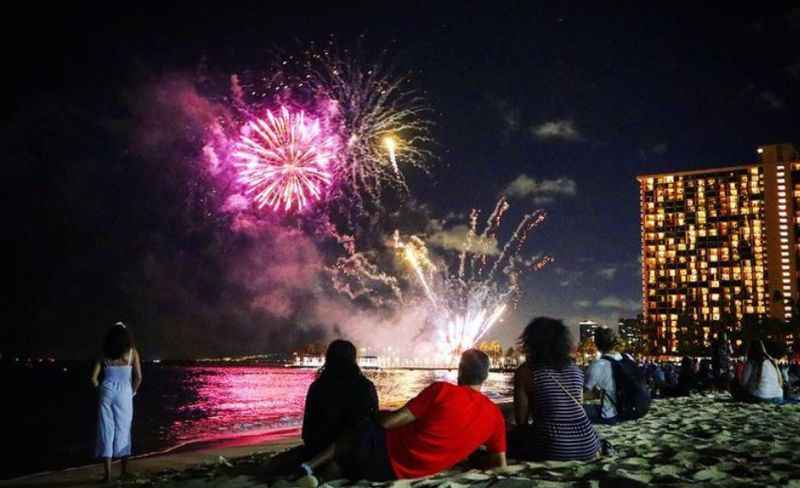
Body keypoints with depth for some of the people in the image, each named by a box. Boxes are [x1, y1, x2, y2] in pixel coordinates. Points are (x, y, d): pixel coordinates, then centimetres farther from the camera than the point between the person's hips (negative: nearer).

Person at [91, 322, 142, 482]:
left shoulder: (104, 354, 5)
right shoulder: (132, 352, 2)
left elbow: (94, 378, 1)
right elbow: (138, 377, -4)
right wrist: (132, 392, 11)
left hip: (107, 393, 1)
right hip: (124, 394, 0)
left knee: (106, 432, 4)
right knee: (123, 432, 11)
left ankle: (108, 474, 1)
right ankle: (125, 471, 16)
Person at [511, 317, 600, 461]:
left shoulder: (526, 371, -6)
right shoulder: (575, 368, 9)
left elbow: (521, 419, -2)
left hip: (553, 449, -5)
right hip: (586, 447, 6)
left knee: (511, 439, 19)